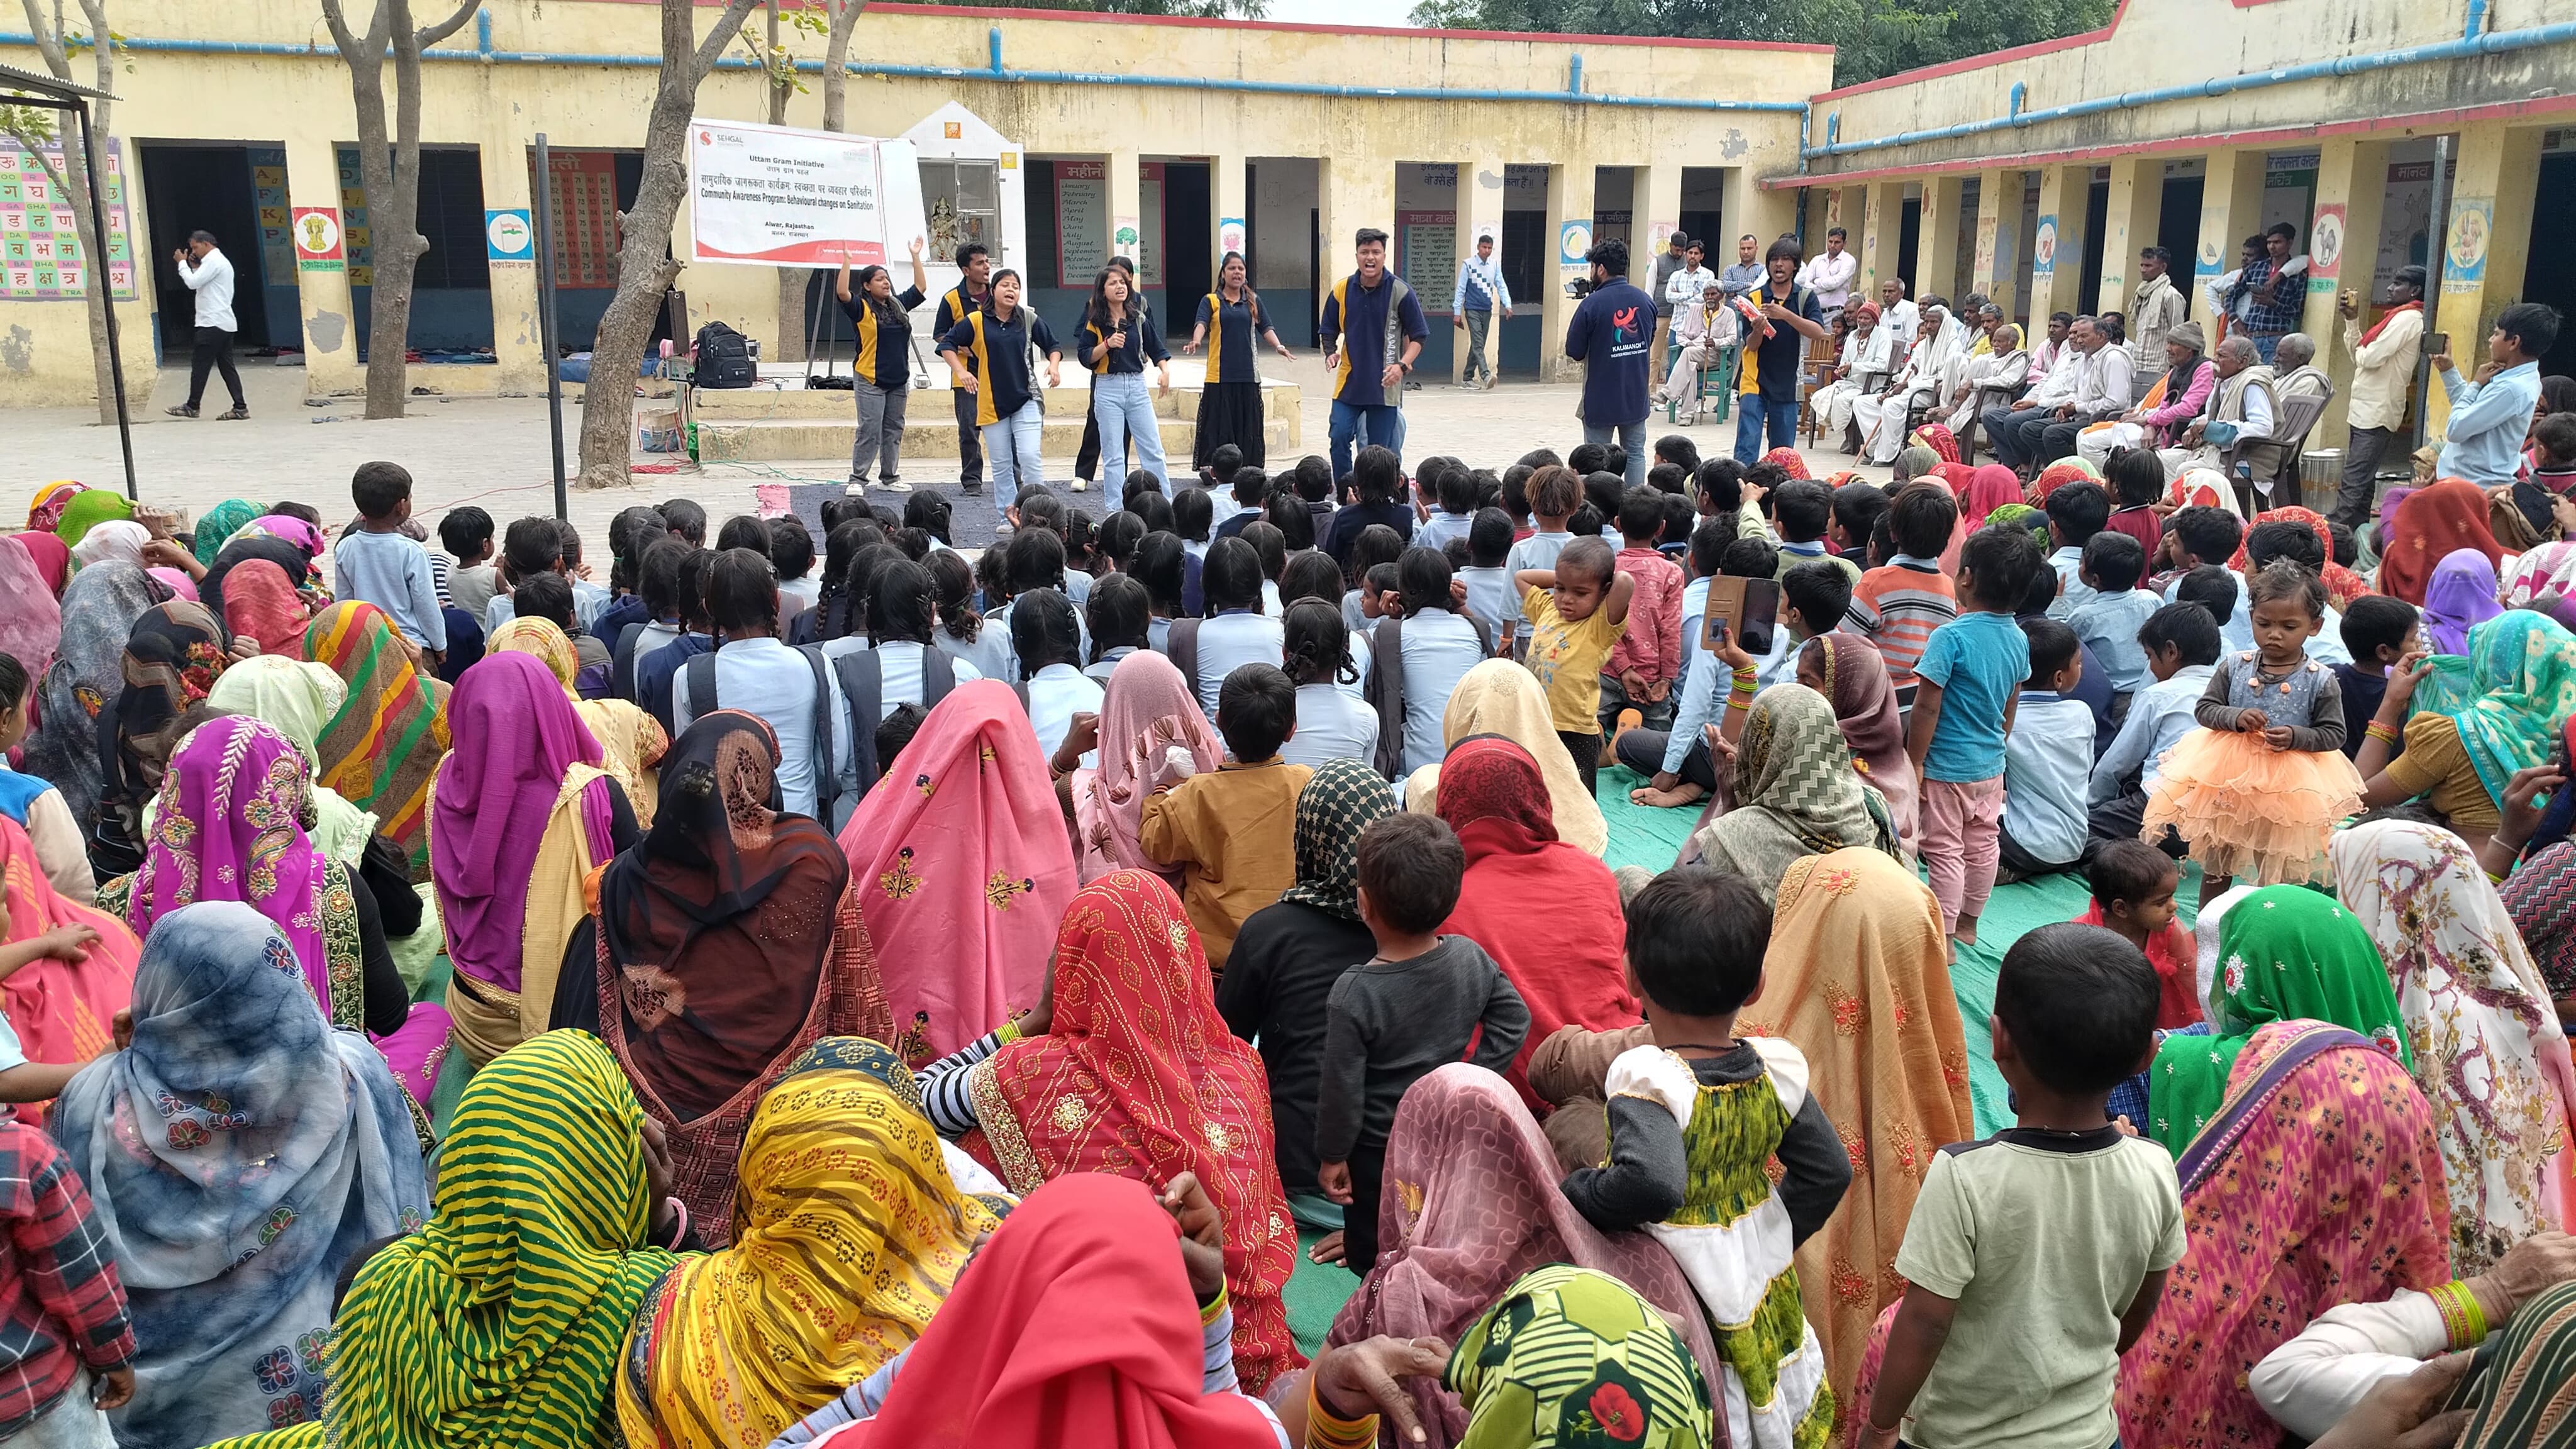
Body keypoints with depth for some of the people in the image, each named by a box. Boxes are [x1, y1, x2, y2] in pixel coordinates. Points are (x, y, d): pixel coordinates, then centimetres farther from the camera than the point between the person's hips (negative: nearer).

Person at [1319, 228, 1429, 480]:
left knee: (1379, 450, 3)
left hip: (1385, 386, -2)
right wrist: (1330, 353, -8)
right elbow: (1328, 332, 13)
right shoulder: (1342, 290, 1)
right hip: (1349, 382, 2)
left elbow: (1419, 336, -1)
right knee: (1339, 438, -7)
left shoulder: (1400, 292, -6)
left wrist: (1402, 365, -16)